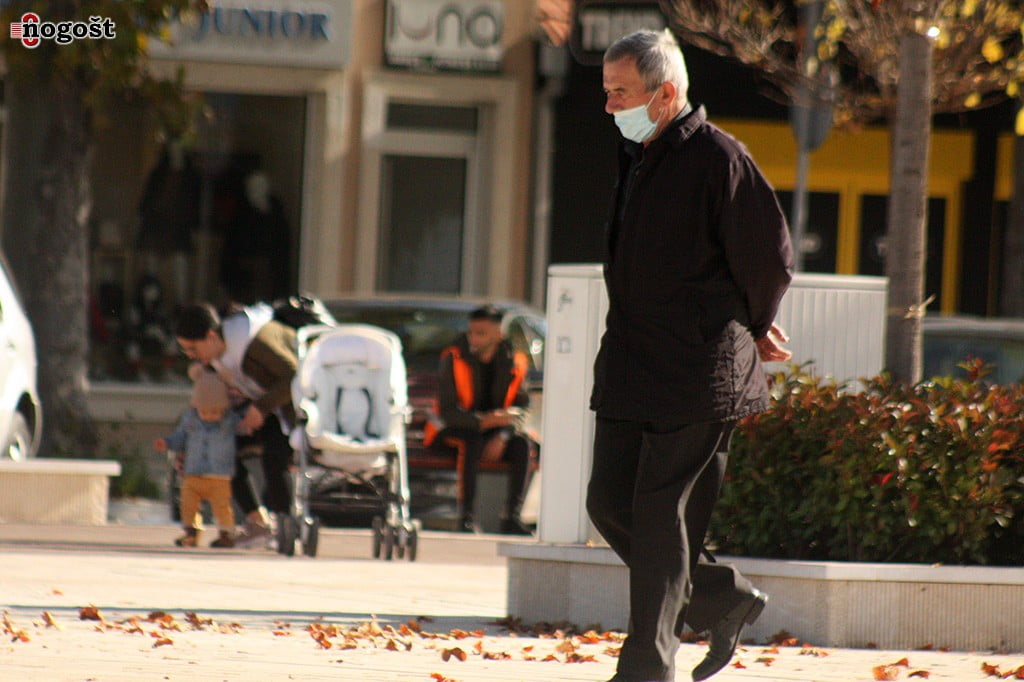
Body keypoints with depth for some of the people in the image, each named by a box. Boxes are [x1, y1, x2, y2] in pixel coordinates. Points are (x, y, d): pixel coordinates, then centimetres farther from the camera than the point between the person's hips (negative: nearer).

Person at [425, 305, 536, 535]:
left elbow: (519, 407, -2)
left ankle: (512, 516, -25)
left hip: (493, 429, 3)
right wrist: (482, 421, -35)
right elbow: (447, 410, -19)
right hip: (454, 429, -3)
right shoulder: (454, 359, -14)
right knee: (473, 440, -36)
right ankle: (466, 517, -38)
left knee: (523, 444, -25)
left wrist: (502, 437, -21)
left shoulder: (513, 362, -4)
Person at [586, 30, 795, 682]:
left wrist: (751, 328, 8)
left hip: (698, 371, -8)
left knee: (661, 511, -7)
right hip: (631, 361, 8)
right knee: (610, 502, 5)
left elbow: (771, 259, -8)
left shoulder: (718, 158, -13)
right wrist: (749, 327, 20)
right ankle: (723, 600, 22)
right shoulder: (637, 158, 13)